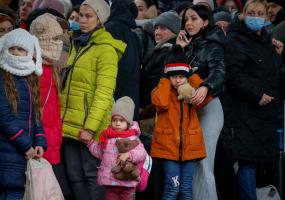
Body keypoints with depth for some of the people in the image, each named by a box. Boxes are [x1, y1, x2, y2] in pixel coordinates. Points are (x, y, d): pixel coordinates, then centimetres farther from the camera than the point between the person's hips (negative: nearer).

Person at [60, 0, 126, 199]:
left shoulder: (106, 49, -8)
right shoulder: (77, 44, 17)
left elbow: (104, 92, -15)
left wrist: (90, 126, -22)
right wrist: (62, 119, 13)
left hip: (90, 125, -8)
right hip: (69, 123, 8)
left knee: (91, 175, -3)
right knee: (75, 177, 8)